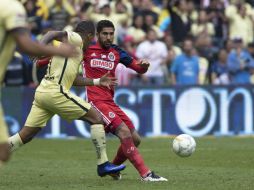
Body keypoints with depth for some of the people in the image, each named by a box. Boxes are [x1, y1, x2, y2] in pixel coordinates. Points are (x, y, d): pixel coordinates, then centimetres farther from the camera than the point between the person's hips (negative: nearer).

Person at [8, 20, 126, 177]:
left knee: (25, 136, 9)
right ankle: (103, 164, 0)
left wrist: (98, 82, 33)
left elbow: (73, 79, 29)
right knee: (97, 118, -1)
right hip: (55, 92, -9)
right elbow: (53, 34, -18)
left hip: (41, 92, 9)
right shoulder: (76, 39, -1)